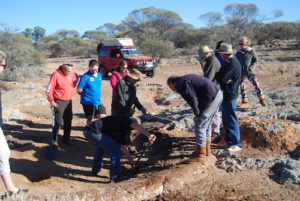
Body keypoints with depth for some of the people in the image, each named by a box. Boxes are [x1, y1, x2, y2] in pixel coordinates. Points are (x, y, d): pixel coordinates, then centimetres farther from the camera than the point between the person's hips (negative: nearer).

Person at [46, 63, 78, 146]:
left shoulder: (72, 74, -1)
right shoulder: (56, 75, -18)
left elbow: (76, 78, 23)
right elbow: (49, 89, -16)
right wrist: (51, 101, -15)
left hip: (69, 101, 7)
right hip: (59, 102, -6)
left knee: (68, 120, 13)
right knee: (58, 121, -6)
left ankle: (66, 139, 27)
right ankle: (54, 140, 9)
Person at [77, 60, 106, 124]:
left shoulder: (99, 75, 6)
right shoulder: (85, 77, -13)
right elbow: (79, 90, -12)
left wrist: (98, 96, 11)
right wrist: (87, 94, 1)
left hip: (98, 102, 5)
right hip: (88, 102, -5)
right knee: (89, 119, 9)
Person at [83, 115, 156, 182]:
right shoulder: (125, 120, 5)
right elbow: (136, 126, -19)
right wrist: (148, 135, -33)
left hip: (87, 130, 10)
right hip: (93, 132, -10)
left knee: (101, 145, 35)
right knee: (114, 149, 0)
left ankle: (95, 170, 41)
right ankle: (115, 176, 4)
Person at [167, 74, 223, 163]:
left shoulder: (180, 84, -7)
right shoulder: (186, 79, 22)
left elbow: (192, 99, -17)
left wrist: (197, 114, -4)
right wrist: (198, 113, 16)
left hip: (212, 98, -10)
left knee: (200, 127, -1)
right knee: (207, 125, 21)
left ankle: (201, 155, 8)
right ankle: (207, 150, 34)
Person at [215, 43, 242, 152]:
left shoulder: (233, 64, -20)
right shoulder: (228, 62, 12)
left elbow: (221, 79, -23)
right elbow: (222, 76, 10)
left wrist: (216, 75, -2)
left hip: (230, 95, -10)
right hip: (226, 94, 10)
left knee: (231, 120, -3)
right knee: (226, 119, 16)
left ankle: (236, 144, 6)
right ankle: (229, 141, 25)